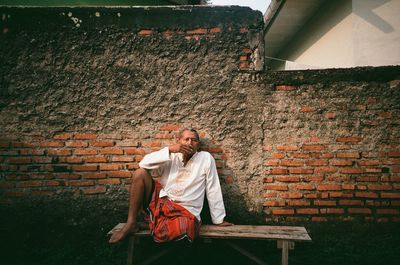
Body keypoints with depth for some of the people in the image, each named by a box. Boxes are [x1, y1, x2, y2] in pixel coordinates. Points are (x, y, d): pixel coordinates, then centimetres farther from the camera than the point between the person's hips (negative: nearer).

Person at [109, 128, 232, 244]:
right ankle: (131, 224, -7)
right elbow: (144, 163, -6)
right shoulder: (172, 157, 8)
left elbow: (213, 190, 0)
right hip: (160, 202, 4)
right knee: (140, 173, -14)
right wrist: (169, 149, -14)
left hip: (186, 211, -3)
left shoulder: (206, 158, 0)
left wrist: (218, 219, 2)